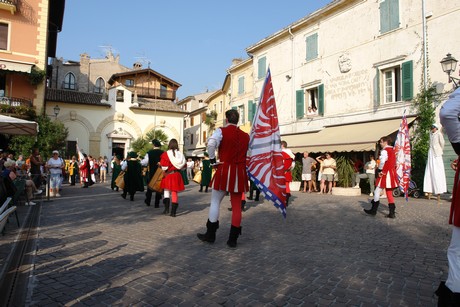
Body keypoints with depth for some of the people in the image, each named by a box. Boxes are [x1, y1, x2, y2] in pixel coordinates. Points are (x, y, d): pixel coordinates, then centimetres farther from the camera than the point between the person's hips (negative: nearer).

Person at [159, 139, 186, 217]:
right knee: (174, 192, 8)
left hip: (168, 175, -3)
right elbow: (183, 166, 7)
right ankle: (173, 212, 8)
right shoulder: (180, 154, 1)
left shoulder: (166, 154, -9)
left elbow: (164, 167, -12)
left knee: (167, 191, 13)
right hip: (177, 175, 3)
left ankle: (166, 208, 0)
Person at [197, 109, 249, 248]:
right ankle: (233, 239, 14)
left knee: (215, 202, 9)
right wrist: (243, 165, 14)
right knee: (237, 205, 8)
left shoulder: (221, 131, -3)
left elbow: (211, 143, -20)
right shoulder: (246, 135, 10)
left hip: (224, 170, -3)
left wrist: (213, 160, -9)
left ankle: (210, 235, 17)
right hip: (240, 173, 4)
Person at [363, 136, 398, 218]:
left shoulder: (384, 151, -13)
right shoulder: (392, 150, 15)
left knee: (377, 191, 0)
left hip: (385, 174, -9)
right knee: (389, 193, 10)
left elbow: (382, 162, -24)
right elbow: (394, 163, 19)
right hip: (392, 173, 9)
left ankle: (373, 210, 8)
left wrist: (380, 171, -13)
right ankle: (392, 213, 10)